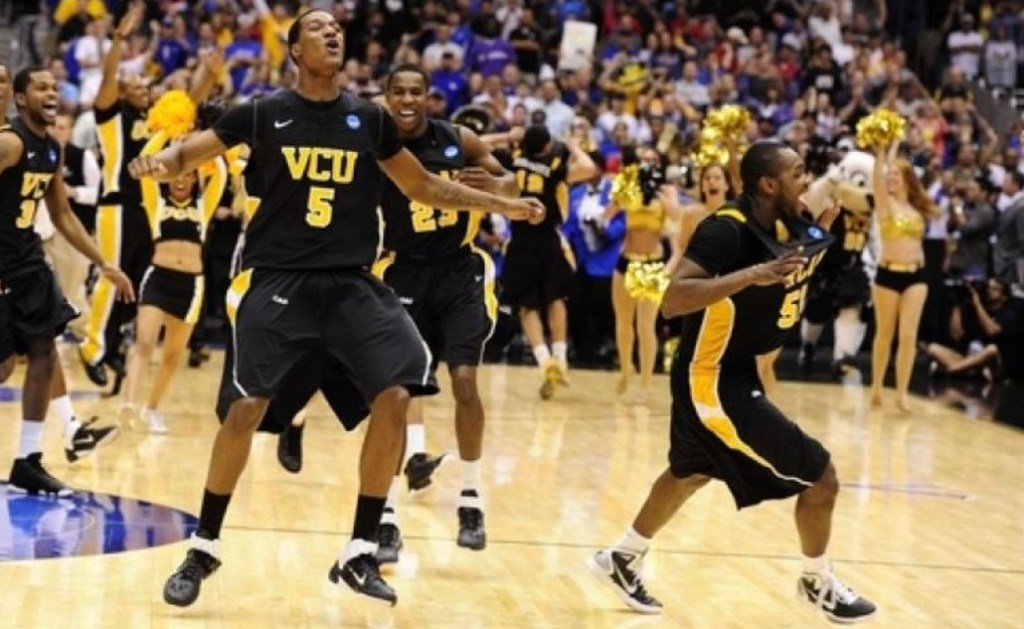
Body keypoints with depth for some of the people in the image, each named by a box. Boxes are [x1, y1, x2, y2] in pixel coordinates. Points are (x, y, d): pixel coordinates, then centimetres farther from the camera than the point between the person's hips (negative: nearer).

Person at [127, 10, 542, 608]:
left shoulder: (370, 120, 9)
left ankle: (360, 554, 2)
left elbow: (425, 187, 20)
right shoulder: (264, 113, 1)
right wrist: (160, 163, -21)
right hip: (278, 280, -3)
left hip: (351, 283, 3)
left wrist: (502, 203, 15)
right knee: (247, 406, -10)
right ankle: (203, 550, 9)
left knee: (395, 396, -11)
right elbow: (187, 155, 3)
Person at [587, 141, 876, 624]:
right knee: (819, 476, -4)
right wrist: (753, 275, -39)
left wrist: (826, 223, 5)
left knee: (692, 472, 30)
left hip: (732, 374, 10)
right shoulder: (727, 229, -24)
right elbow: (672, 301, -34)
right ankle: (820, 584, 19)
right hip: (714, 381, -10)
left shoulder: (779, 225, 1)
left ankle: (622, 560, 46)